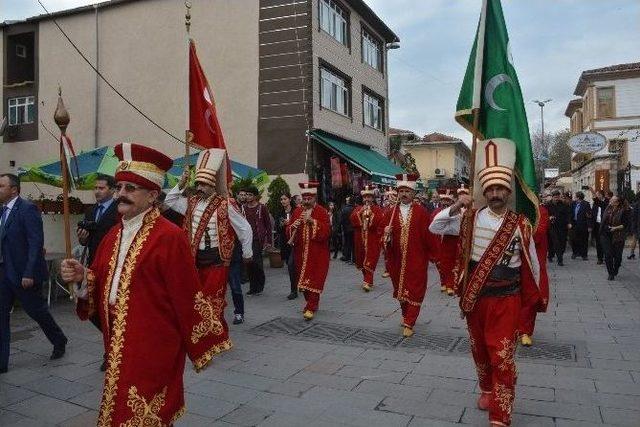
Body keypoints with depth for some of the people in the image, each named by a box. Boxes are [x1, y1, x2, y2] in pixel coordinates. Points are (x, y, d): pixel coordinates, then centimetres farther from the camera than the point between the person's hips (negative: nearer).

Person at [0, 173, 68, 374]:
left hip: (23, 272, -7)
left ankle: (59, 342, 31)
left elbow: (36, 242, -19)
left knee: (37, 311, 7)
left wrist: (29, 273, -22)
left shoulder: (27, 209, -14)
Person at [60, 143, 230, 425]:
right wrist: (82, 277, -6)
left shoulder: (169, 237, -17)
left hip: (154, 349, -8)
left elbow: (187, 296, -15)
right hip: (119, 346, 8)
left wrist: (201, 345, -10)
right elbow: (103, 284, 15)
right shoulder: (114, 235, 9)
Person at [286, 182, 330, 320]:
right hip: (301, 252, 5)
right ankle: (312, 302, 26)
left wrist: (313, 221, -23)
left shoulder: (322, 212, -4)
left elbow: (326, 231, -14)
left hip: (317, 253, -4)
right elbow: (289, 230, 7)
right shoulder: (297, 211, 9)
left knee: (314, 279, -6)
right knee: (302, 279, 9)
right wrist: (294, 225, -15)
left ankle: (311, 307, -1)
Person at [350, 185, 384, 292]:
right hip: (360, 240, 5)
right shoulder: (358, 209, 13)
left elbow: (382, 223, -14)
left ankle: (368, 282, -10)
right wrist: (360, 212, -13)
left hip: (373, 241, -5)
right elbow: (353, 220, -3)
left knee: (370, 261, -9)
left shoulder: (378, 210, 1)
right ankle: (367, 278, 28)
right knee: (361, 261, 11)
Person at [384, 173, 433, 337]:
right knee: (399, 289, 16)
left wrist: (432, 254, -4)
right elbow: (386, 237, 4)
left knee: (414, 291, 0)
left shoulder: (422, 212, -5)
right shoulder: (391, 212, 3)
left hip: (416, 260, -3)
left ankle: (409, 324, 7)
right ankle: (406, 314, 39)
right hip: (397, 259, 3)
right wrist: (387, 234, -17)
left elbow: (428, 236, -4)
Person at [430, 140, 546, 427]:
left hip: (506, 301, -3)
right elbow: (435, 228, 1)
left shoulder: (520, 225, -7)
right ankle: (487, 390, 45)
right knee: (479, 350, 20)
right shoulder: (471, 219, -3)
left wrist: (531, 295, 15)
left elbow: (532, 263, 5)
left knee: (502, 357, -6)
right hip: (474, 298, 3)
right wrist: (455, 208, -15)